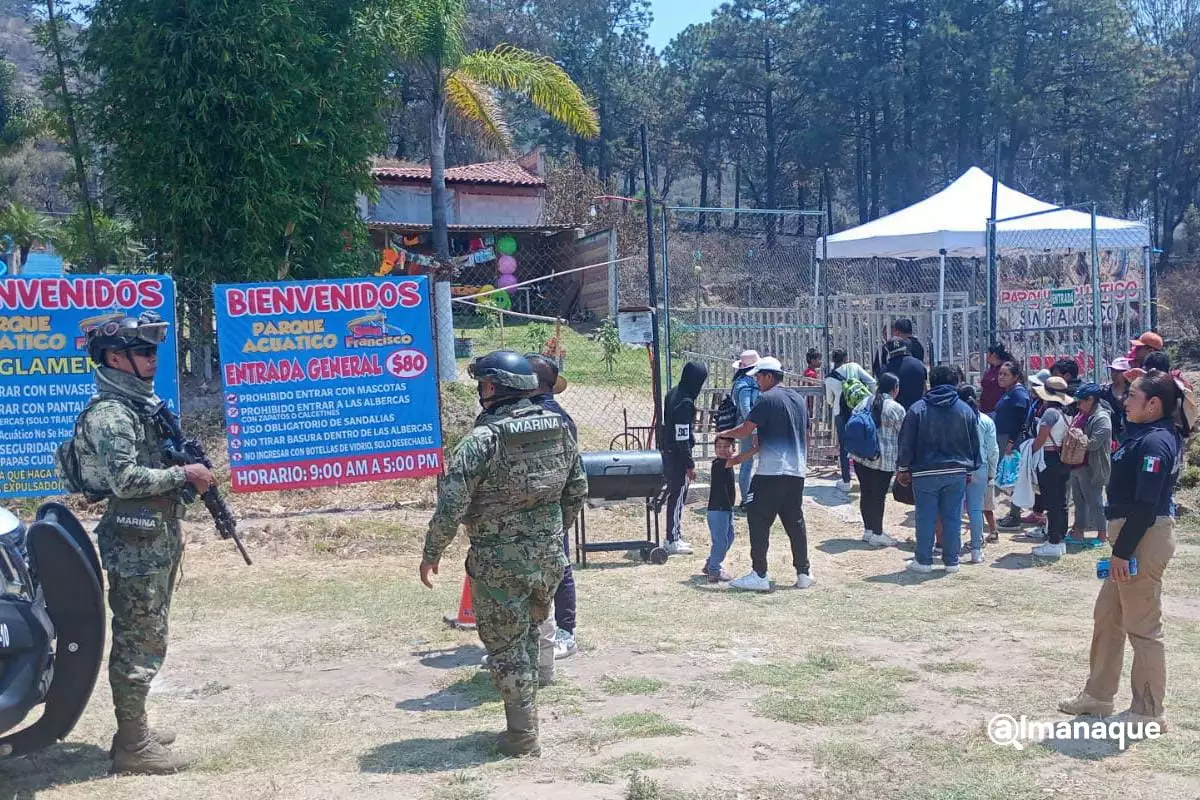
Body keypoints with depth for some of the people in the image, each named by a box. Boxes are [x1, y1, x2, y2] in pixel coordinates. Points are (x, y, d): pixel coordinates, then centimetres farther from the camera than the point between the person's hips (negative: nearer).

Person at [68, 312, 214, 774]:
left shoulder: (142, 404, 15)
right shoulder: (109, 414, -15)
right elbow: (125, 479, -24)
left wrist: (189, 471, 8)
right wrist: (184, 474, -17)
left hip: (157, 540, 10)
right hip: (135, 542, -10)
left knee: (143, 639, 16)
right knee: (140, 642, -5)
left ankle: (135, 727, 27)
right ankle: (133, 745, 2)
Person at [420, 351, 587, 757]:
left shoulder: (482, 440, -17)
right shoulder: (560, 428, 2)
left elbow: (452, 505, -18)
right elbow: (578, 489, 11)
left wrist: (431, 554, -5)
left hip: (500, 563, -6)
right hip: (549, 556, 6)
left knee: (505, 646, 7)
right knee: (529, 636, 21)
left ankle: (523, 736, 13)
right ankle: (524, 721, 30)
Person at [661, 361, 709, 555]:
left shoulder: (673, 393, 7)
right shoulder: (685, 403, -22)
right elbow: (682, 437, -22)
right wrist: (690, 464, -17)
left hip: (668, 451, 10)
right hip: (678, 455, -10)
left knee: (677, 495, 18)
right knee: (677, 496, -2)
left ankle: (675, 536, 27)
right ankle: (673, 541, 4)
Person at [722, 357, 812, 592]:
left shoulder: (768, 399, -9)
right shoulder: (799, 399, 16)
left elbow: (746, 429, -10)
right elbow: (806, 436, 20)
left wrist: (724, 434, 8)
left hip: (771, 471, -8)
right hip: (797, 471, 8)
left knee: (758, 520, -2)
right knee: (795, 521, 13)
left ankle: (759, 575, -5)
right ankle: (804, 573, 13)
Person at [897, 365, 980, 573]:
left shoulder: (918, 409, -5)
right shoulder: (966, 410, 4)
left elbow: (906, 443, -3)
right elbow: (975, 444, 9)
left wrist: (903, 468, 5)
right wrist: (970, 469, 18)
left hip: (925, 472, -2)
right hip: (957, 473, 2)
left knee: (926, 518, 4)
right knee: (953, 518, 8)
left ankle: (924, 561, 8)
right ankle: (951, 561, 12)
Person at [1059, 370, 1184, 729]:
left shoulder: (1155, 442, -18)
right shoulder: (1146, 434, 13)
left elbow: (1145, 505, -23)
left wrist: (1122, 552, -21)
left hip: (1144, 538, -11)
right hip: (1132, 537, 11)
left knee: (1142, 627, -1)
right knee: (1107, 616, 18)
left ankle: (1149, 712, 9)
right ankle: (1098, 695, 29)